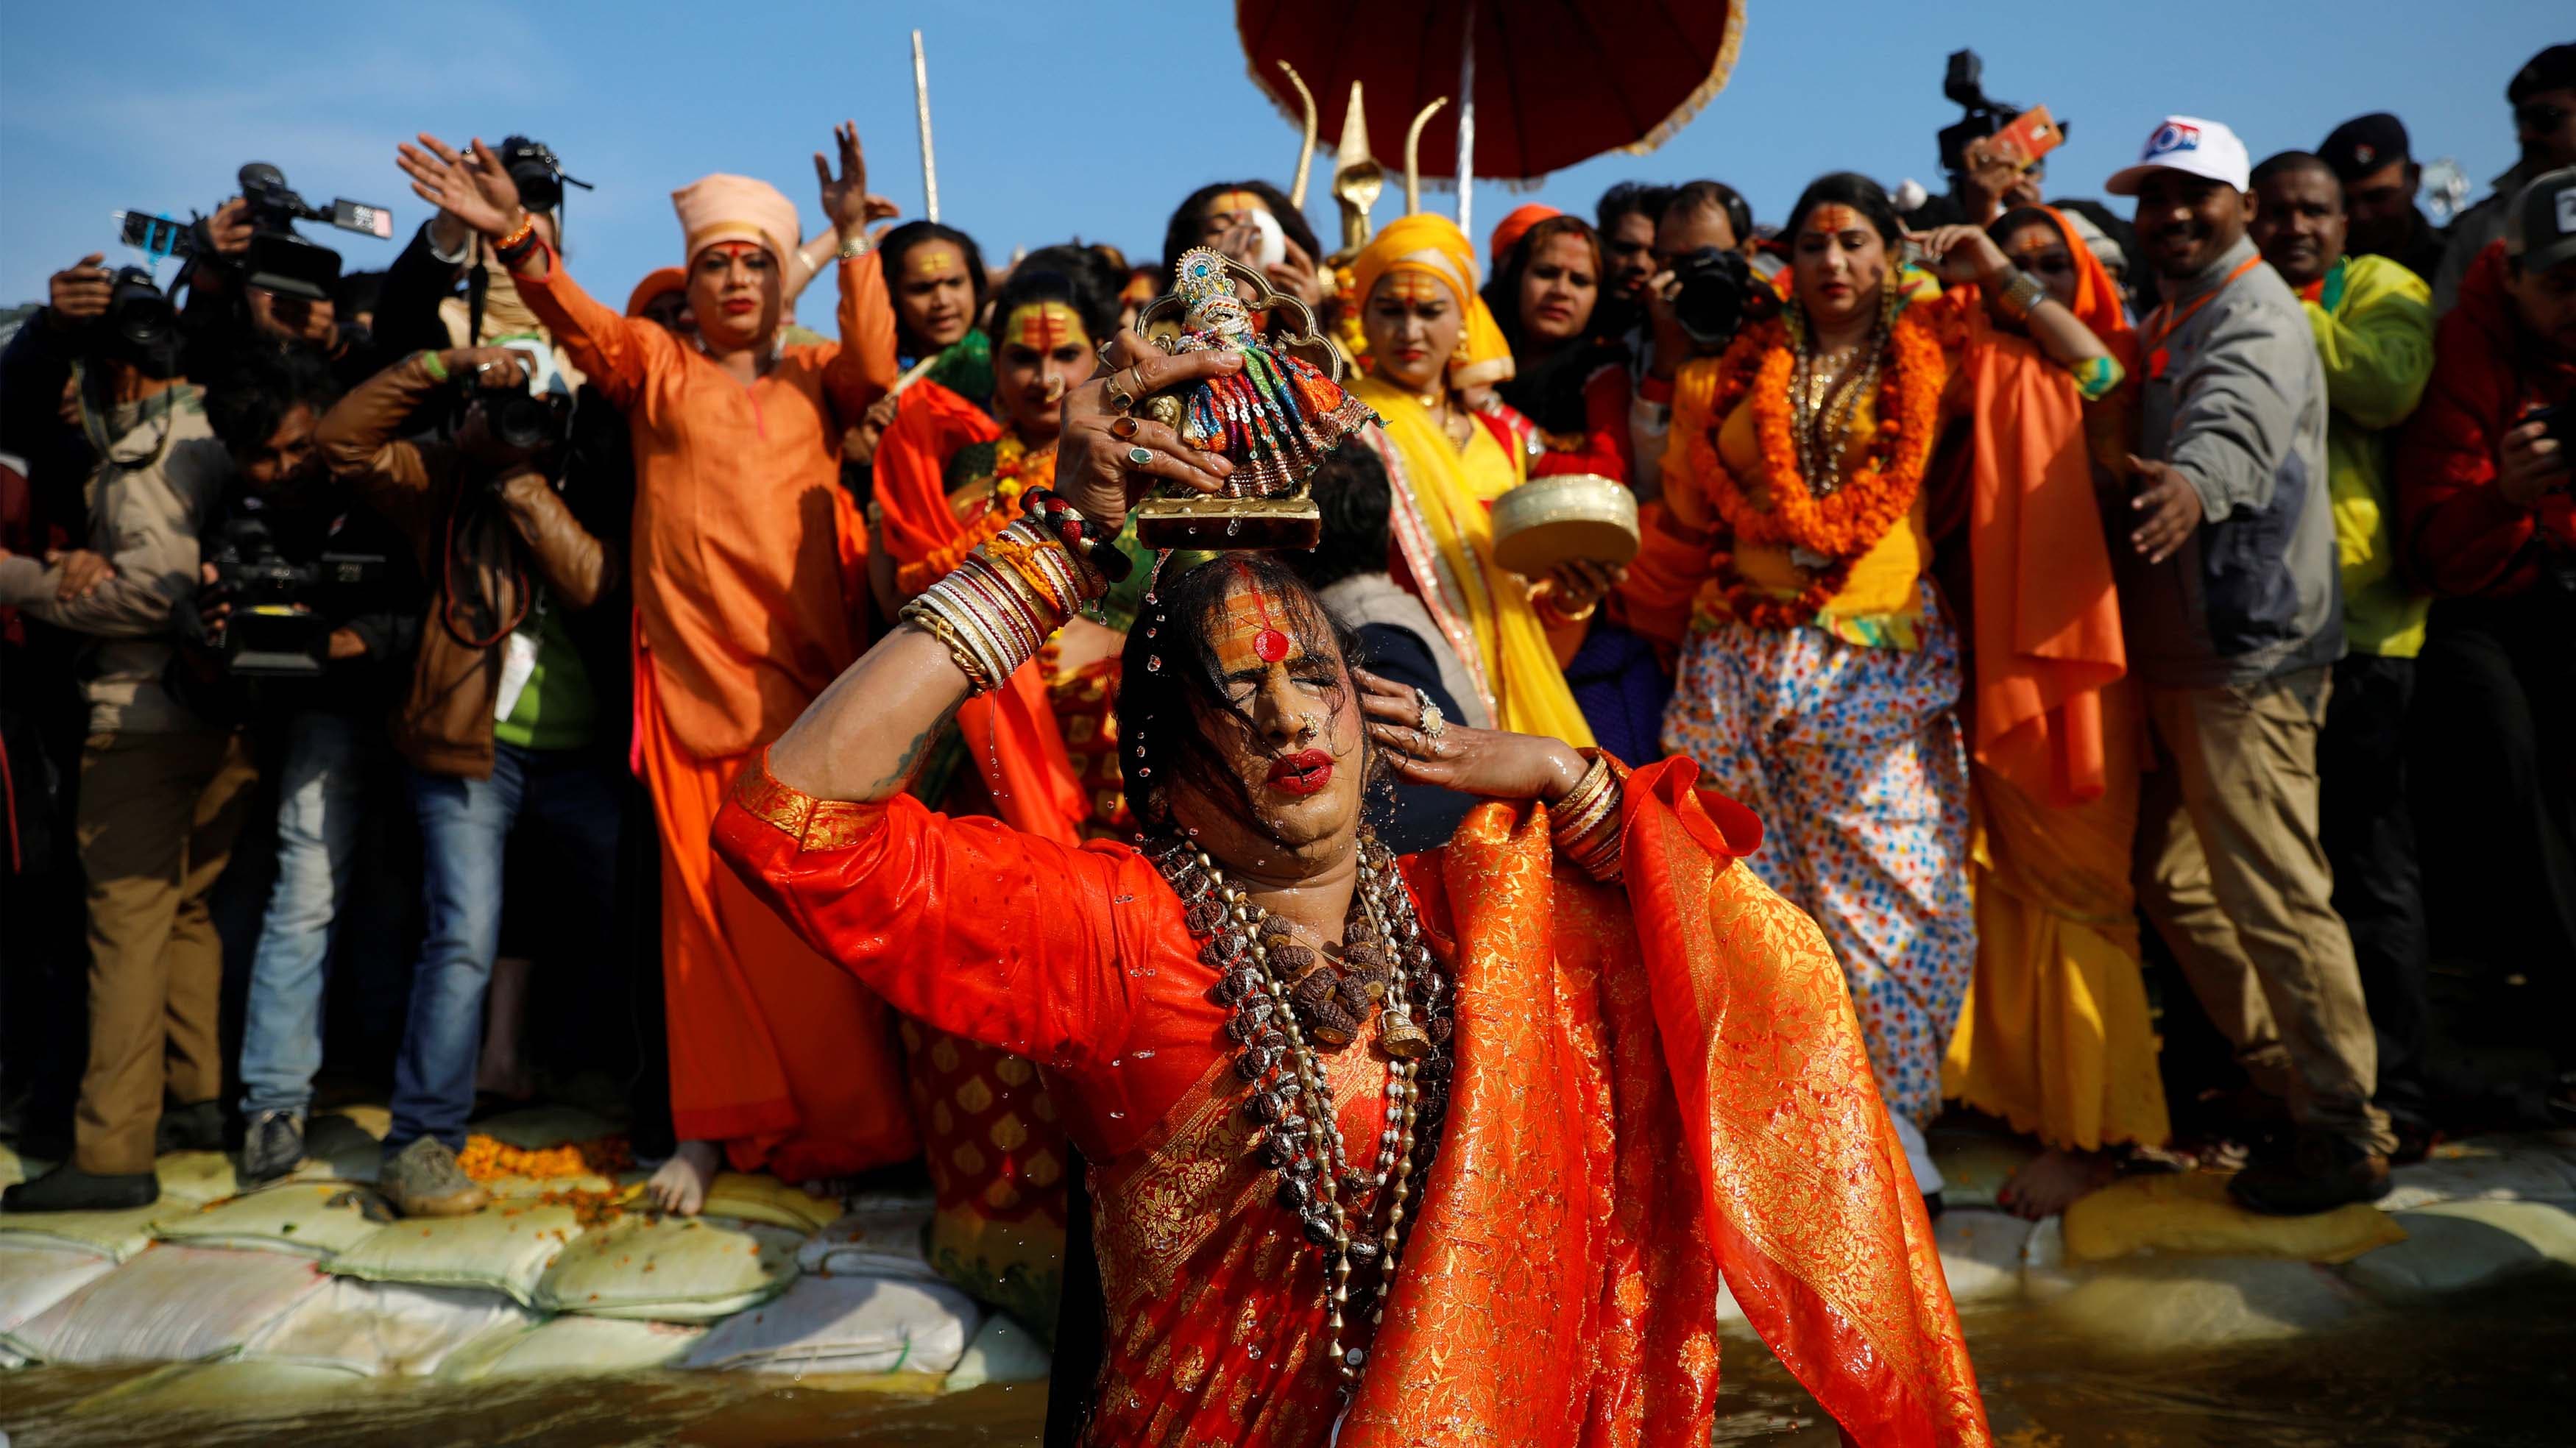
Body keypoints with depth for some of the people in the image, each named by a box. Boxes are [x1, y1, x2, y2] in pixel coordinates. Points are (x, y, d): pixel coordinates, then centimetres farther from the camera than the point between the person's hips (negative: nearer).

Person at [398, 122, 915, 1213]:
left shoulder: (816, 379, 15)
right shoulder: (659, 367, 13)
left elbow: (878, 369, -6)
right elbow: (587, 328, -6)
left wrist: (854, 241, -15)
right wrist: (515, 238, -23)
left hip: (808, 673, 0)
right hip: (696, 672, 0)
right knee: (708, 899, 2)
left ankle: (837, 1122, 11)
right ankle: (709, 1127, 12)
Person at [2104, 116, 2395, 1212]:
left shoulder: (2254, 314, -12)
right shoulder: (2170, 320, 20)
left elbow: (2238, 425, -34)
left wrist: (2192, 485, -54)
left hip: (2248, 649, -10)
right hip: (2183, 651, 10)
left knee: (2272, 894, -6)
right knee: (2172, 873, 16)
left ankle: (2344, 1131, 7)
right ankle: (2274, 1068, 31)